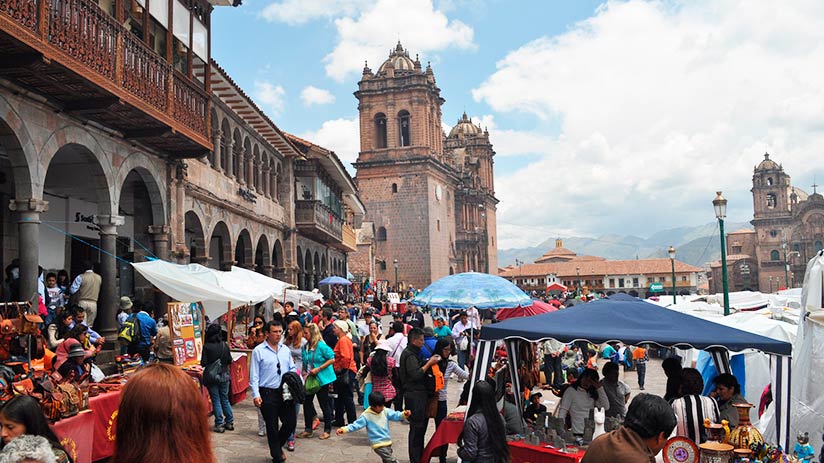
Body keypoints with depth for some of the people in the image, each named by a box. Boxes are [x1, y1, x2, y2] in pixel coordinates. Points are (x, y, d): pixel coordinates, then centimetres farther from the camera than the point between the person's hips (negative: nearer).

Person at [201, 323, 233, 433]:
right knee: (225, 399, 15)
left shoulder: (207, 347, -14)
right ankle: (229, 422, 20)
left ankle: (219, 424, 8)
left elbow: (203, 363, -13)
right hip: (224, 376, 4)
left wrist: (210, 364, 7)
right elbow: (230, 361, 1)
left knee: (216, 401, 6)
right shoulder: (224, 345, -4)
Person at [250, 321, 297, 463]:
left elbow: (292, 369, 13)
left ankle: (277, 447, 31)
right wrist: (256, 395, -12)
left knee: (291, 421, 4)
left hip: (285, 392, 4)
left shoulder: (285, 350, 8)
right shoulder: (258, 351, -6)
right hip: (267, 393, -4)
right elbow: (254, 375, -6)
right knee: (272, 427, 6)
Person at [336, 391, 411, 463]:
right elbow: (356, 424, -12)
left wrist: (404, 414, -21)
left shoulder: (385, 411, 3)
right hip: (378, 445, -6)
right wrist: (344, 429, -24)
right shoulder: (366, 416, -11)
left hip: (387, 442, 7)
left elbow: (395, 415, -1)